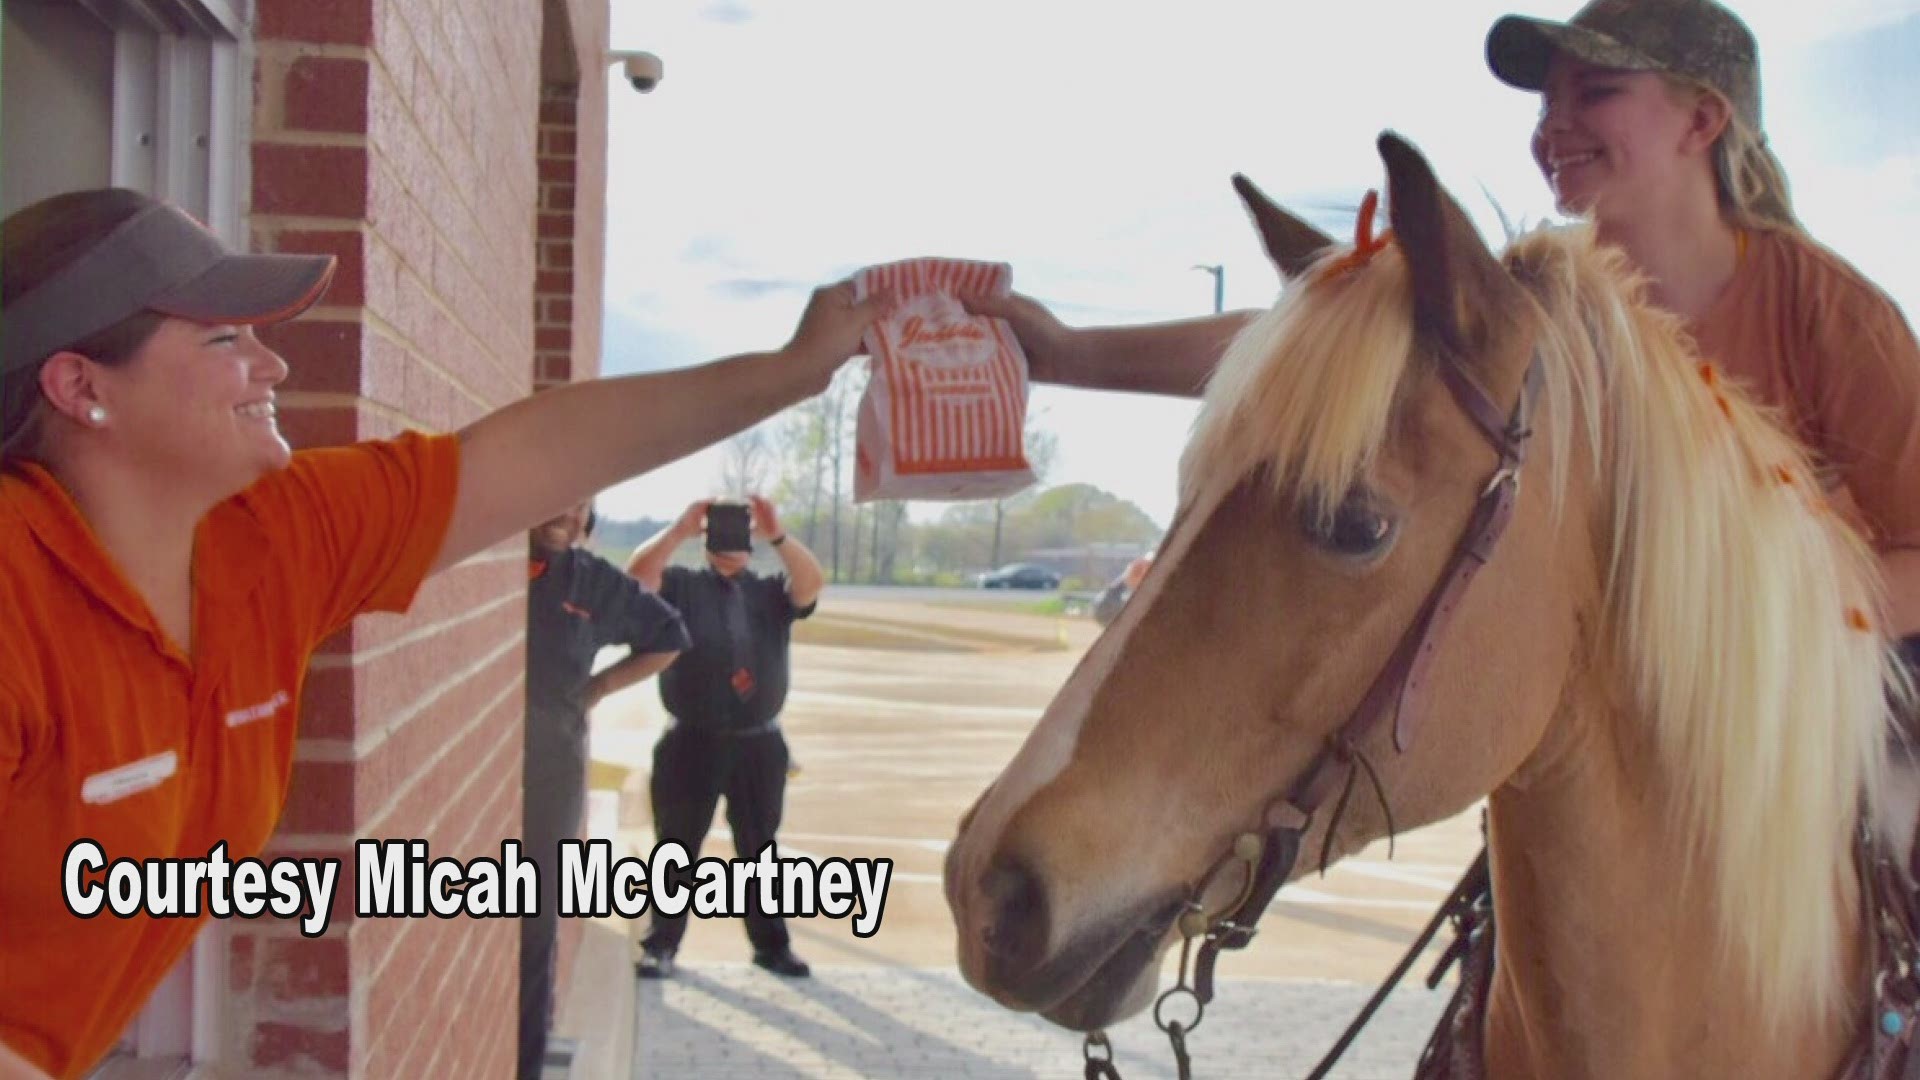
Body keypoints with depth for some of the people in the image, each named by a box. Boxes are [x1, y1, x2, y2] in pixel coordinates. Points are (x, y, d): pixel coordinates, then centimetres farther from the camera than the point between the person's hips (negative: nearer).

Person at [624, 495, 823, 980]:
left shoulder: (772, 592, 7)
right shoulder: (681, 586, 3)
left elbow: (812, 584, -12)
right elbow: (636, 575, -14)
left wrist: (778, 536, -26)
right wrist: (678, 531, -26)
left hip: (759, 744, 2)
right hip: (691, 742, -2)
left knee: (760, 849, 12)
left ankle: (771, 944, 21)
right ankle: (661, 943, 14)